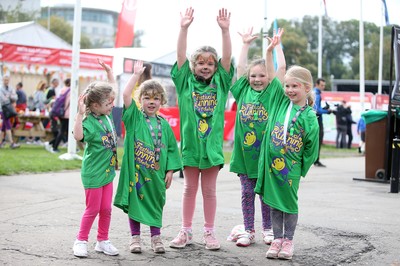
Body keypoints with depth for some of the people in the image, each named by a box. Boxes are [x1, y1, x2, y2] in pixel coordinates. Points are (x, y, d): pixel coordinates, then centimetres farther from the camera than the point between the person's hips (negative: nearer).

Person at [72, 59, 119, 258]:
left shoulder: (106, 115, 2)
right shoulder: (89, 121, -20)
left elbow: (111, 91, 17)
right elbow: (78, 136, -40)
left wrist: (109, 72, 13)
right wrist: (80, 113, -44)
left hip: (108, 171, 7)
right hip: (93, 173, -7)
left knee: (106, 209, 12)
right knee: (92, 209, 2)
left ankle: (102, 241, 23)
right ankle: (81, 241, 15)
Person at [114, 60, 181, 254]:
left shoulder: (164, 125, 5)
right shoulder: (134, 117, -1)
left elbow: (171, 148, 9)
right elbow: (126, 95, -14)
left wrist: (170, 171, 4)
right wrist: (136, 75, -13)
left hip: (156, 174, 2)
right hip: (135, 171, -2)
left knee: (156, 204, 11)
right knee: (134, 201, 5)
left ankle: (156, 237, 24)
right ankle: (135, 237, 18)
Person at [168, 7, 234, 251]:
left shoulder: (220, 83, 4)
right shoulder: (186, 82, 3)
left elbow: (227, 57, -7)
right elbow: (181, 56, -8)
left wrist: (225, 30, -18)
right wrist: (184, 28, -18)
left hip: (212, 143, 0)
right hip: (190, 141, 0)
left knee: (209, 189, 8)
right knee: (190, 188, 10)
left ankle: (209, 232, 17)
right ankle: (186, 232, 18)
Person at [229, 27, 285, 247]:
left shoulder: (273, 93, 0)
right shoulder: (244, 91, 5)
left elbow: (282, 68, -5)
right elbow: (240, 66, 7)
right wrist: (246, 44, 12)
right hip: (244, 150, 2)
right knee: (247, 193, 8)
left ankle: (268, 229, 21)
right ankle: (249, 231, 16)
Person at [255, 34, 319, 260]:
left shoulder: (309, 117, -8)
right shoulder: (280, 101, 2)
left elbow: (311, 148, -2)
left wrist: (301, 170, -1)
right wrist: (270, 51, -6)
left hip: (291, 167, -3)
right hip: (271, 161, 3)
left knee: (289, 202, 6)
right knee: (274, 201, 10)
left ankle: (289, 241, 19)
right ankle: (277, 239, 21)